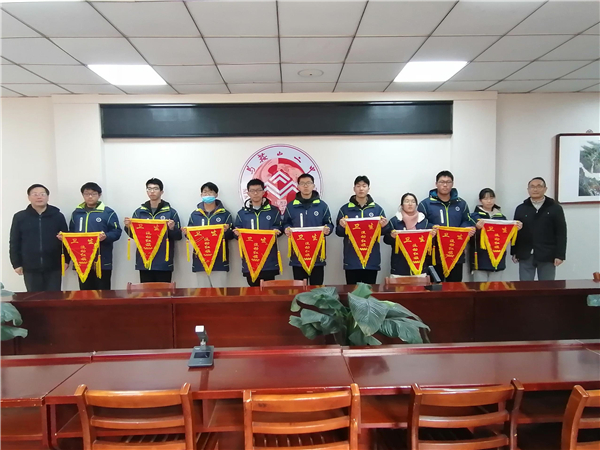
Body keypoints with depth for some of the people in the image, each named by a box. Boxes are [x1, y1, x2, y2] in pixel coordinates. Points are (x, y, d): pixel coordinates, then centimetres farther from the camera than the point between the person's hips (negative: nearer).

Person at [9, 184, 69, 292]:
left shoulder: (58, 216, 2)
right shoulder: (19, 217, 3)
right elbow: (14, 243, 6)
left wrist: (66, 260, -1)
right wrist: (16, 264, 1)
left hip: (53, 267, -1)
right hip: (30, 268, 1)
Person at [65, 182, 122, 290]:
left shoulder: (108, 212, -1)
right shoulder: (76, 213, 14)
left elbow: (117, 232, -7)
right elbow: (71, 233, 22)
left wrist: (106, 236, -25)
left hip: (102, 261, -4)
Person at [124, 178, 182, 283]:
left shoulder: (171, 212, 2)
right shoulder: (139, 212, 9)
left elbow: (178, 236, 2)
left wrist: (172, 228, -18)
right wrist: (128, 227, -6)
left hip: (164, 263, -2)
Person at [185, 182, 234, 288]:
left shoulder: (225, 214, 4)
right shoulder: (195, 214, 10)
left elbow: (231, 235, 1)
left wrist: (226, 230, -19)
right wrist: (187, 233, -11)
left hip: (219, 261, -2)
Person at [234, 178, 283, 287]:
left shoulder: (273, 211, 7)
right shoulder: (242, 213, 9)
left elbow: (279, 228, 7)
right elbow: (237, 231, 8)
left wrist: (276, 231, -15)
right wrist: (237, 233, -14)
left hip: (269, 258, -1)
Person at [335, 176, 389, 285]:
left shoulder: (377, 209, 6)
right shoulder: (345, 209, 3)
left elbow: (383, 232, 8)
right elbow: (339, 233, 3)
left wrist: (384, 226, -13)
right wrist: (342, 226, -17)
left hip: (371, 259, 1)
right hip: (351, 259, -1)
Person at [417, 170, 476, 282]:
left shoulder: (461, 204, 12)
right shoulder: (425, 204, 0)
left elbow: (467, 223, 13)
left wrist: (469, 230, -9)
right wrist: (431, 228, -23)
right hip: (434, 254, -3)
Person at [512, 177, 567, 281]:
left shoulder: (555, 208, 2)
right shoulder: (521, 209, 9)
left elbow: (561, 233, -1)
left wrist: (560, 255, -8)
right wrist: (514, 253, 5)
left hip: (547, 256, -1)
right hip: (525, 255, 2)